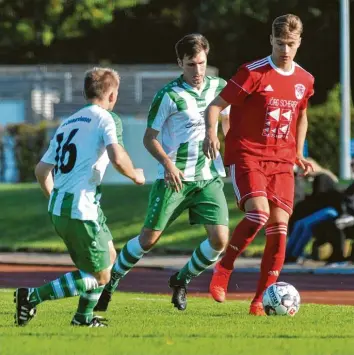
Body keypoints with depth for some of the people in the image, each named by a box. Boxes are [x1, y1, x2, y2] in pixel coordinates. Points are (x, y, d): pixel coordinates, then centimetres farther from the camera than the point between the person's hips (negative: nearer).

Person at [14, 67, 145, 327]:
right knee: (100, 276, 1)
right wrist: (135, 175, -2)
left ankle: (84, 317, 26)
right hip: (81, 210, -9)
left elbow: (41, 170, 18)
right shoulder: (106, 118, -5)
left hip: (58, 208, 9)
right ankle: (32, 297, -8)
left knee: (109, 256, 24)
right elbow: (117, 158, -23)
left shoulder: (68, 123, 18)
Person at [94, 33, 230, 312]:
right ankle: (110, 281, 17)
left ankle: (182, 280, 15)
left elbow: (228, 121, 23)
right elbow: (150, 137, -5)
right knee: (149, 238, -4)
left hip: (210, 177, 4)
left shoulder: (219, 88, 5)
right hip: (174, 177, -4)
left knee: (220, 239, -9)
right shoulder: (169, 95, -9)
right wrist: (168, 164, -20)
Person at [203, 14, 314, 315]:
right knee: (259, 213, -26)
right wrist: (211, 132, -25)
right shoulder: (253, 73, -8)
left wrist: (299, 154, 19)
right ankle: (222, 271, -5)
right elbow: (216, 105, -7)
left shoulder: (305, 81, 9)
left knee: (280, 224, -5)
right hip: (247, 154, -5)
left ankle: (262, 300, 2)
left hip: (282, 161, 5)